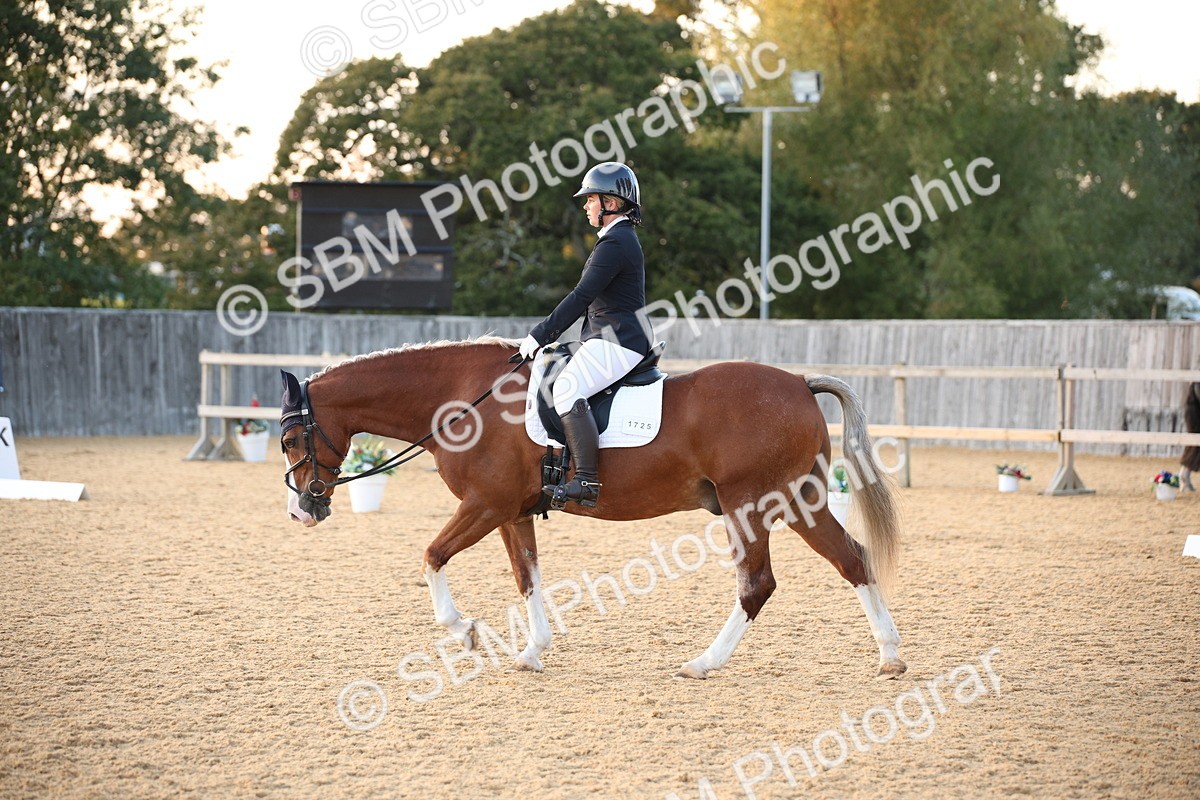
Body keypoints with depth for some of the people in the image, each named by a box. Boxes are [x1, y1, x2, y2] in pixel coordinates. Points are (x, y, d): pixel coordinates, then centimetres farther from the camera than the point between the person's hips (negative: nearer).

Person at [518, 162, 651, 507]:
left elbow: (581, 297, -20)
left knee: (567, 389, -27)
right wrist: (545, 336, 22)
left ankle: (586, 481, -34)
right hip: (610, 340, 12)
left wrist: (539, 336, -17)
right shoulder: (621, 238, 20)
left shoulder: (615, 243, -14)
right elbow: (590, 299, 25)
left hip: (617, 343, -12)